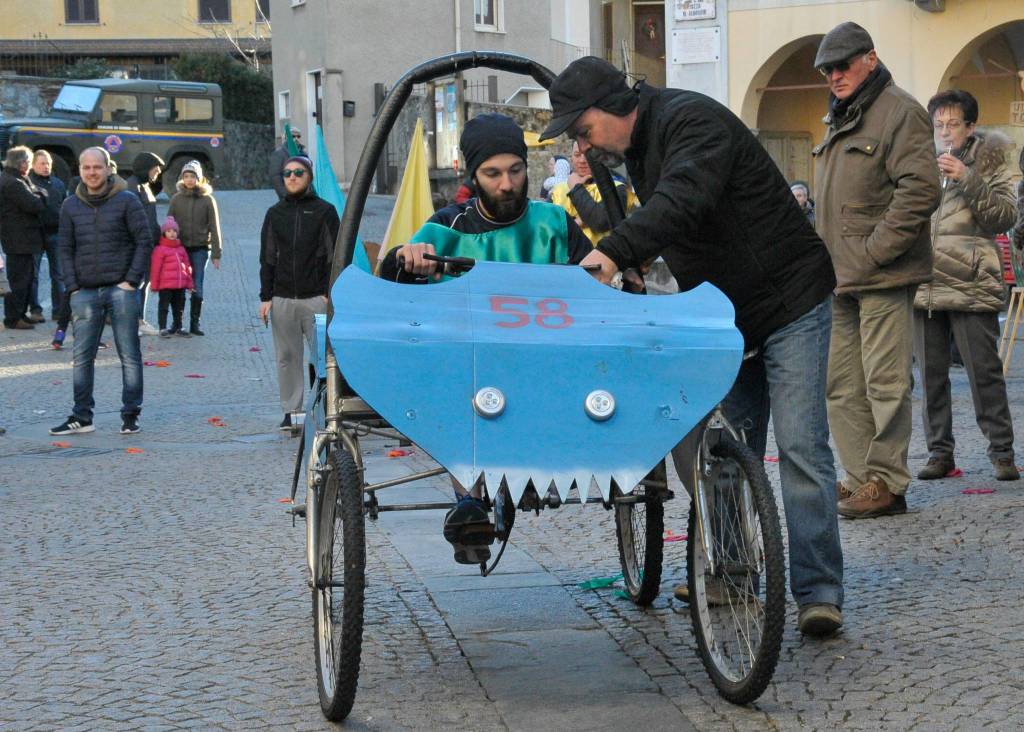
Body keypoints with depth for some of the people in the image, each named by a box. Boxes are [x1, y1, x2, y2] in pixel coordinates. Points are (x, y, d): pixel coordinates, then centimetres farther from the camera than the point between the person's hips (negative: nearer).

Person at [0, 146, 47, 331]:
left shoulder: (16, 181, 16)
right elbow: (34, 205, -23)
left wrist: (36, 194, -2)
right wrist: (40, 195, -5)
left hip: (23, 238, 11)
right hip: (19, 240, -11)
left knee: (27, 275, 18)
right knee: (19, 279, -5)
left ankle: (21, 313, 26)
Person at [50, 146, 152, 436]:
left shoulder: (126, 200, -2)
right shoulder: (71, 206, 8)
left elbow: (144, 241, -2)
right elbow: (65, 249, 11)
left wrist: (131, 280, -9)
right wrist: (72, 287, 0)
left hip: (120, 289, -3)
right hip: (85, 292, 3)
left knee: (129, 355, 0)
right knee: (82, 357, 4)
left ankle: (130, 415, 6)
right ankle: (81, 417, 10)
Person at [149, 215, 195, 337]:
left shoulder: (181, 248, 12)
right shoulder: (159, 249, -8)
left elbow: (187, 266, 18)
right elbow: (155, 268, -8)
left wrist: (189, 283, 17)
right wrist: (154, 285, -8)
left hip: (180, 285, 6)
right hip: (165, 285, -6)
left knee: (179, 306, 14)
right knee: (164, 306, -1)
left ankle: (178, 327, 25)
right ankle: (163, 328, 4)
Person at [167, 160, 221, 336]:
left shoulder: (207, 200, 3)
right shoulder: (177, 199, 6)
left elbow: (214, 228, 3)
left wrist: (216, 254, 0)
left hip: (200, 249, -1)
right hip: (180, 248, 1)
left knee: (197, 287, -1)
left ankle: (194, 323, 6)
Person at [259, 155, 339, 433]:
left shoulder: (324, 211, 4)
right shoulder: (275, 214, 13)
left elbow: (335, 256, 1)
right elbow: (267, 258, 13)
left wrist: (330, 293, -7)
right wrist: (266, 297, 6)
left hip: (316, 298, -3)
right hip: (282, 299, 3)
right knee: (287, 357, 4)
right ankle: (291, 411, 10)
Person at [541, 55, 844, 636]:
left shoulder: (692, 121, -21)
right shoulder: (637, 149, 10)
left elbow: (683, 199, -40)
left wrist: (616, 252, -51)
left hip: (791, 304, -9)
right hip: (728, 316, 9)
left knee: (800, 447, -13)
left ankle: (820, 592, -13)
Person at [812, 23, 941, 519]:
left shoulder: (899, 111, -8)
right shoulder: (838, 121, 20)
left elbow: (921, 190, -18)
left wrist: (874, 250, -18)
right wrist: (824, 259, 15)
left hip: (883, 276, -9)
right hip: (840, 277, 9)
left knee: (885, 382, -6)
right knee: (841, 385, 10)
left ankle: (886, 483, -1)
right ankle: (859, 478, 17)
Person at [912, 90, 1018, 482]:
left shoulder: (987, 162, 4)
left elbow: (1007, 214, -8)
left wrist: (967, 180, -16)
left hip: (970, 286, -4)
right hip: (923, 284, 4)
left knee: (985, 372, -3)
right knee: (931, 374, 7)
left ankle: (1002, 452, 4)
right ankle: (940, 452, 15)